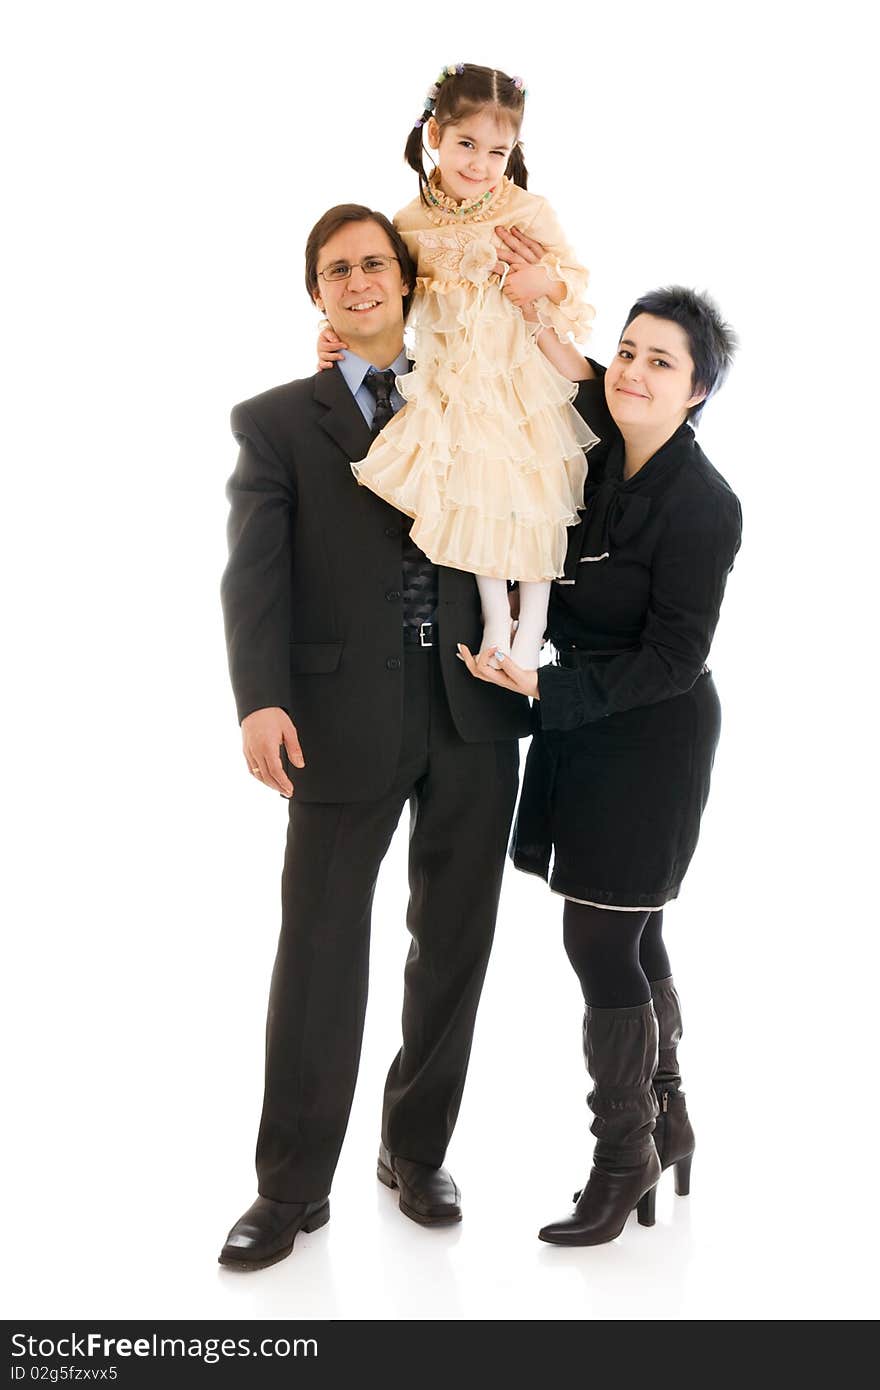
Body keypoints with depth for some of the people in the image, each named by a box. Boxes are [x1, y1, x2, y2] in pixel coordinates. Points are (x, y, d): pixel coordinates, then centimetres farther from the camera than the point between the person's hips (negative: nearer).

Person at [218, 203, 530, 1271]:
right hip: (347, 720, -3)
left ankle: (416, 1153, 28)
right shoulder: (276, 421, 6)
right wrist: (261, 700, -21)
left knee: (454, 944, 11)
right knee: (319, 951, 0)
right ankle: (293, 1190, 14)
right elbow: (254, 569, -6)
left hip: (475, 714, 3)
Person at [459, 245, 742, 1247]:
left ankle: (625, 1156, 17)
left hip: (648, 736, -7)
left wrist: (546, 688, -23)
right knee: (630, 935, 16)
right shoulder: (595, 453, 0)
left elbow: (672, 660, -19)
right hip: (578, 715, 7)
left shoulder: (704, 503, -18)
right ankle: (665, 1121, 34)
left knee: (600, 939, -2)